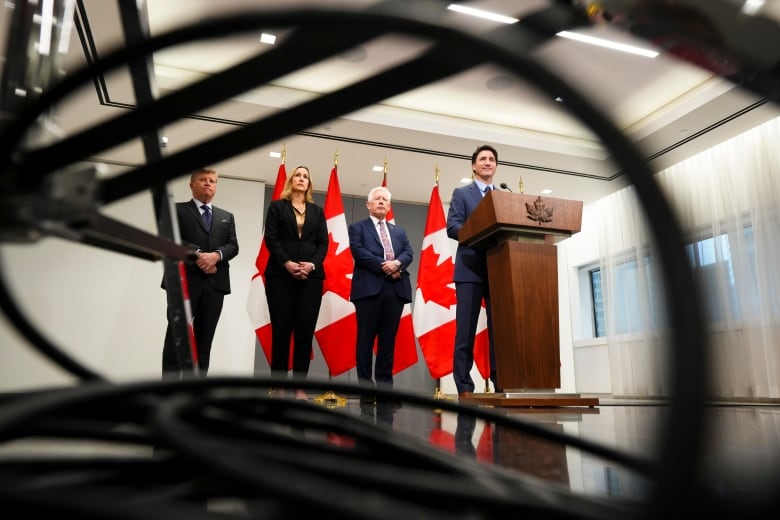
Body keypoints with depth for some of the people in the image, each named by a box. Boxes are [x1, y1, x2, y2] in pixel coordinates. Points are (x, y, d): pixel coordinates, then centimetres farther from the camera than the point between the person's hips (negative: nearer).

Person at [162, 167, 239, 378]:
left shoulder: (227, 216, 23)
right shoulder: (177, 210, 11)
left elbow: (233, 246, 10)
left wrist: (216, 254, -10)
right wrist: (198, 254, -15)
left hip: (215, 283, 4)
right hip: (184, 280, -3)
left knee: (204, 340, 3)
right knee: (177, 336, -6)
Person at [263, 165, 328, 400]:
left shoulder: (317, 211, 19)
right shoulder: (277, 206, 12)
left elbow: (323, 242, 9)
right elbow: (271, 238, 1)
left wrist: (312, 264, -10)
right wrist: (287, 263, -14)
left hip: (311, 276, 2)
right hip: (281, 274, -2)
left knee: (305, 331, -2)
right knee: (281, 330, -4)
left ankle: (299, 386, 2)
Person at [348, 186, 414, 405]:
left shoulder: (399, 231, 25)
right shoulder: (357, 227, 13)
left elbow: (409, 253, 10)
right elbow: (358, 251, -5)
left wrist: (397, 263, -12)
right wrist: (383, 266, -13)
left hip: (396, 288, 4)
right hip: (369, 287, -3)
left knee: (388, 340, 3)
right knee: (366, 339, -2)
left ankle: (385, 387, 7)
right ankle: (366, 388, 4)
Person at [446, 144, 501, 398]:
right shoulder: (461, 193, 10)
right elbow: (452, 227, -3)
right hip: (470, 269, -3)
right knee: (466, 330, -3)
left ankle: (501, 384, 5)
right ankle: (464, 387, 2)